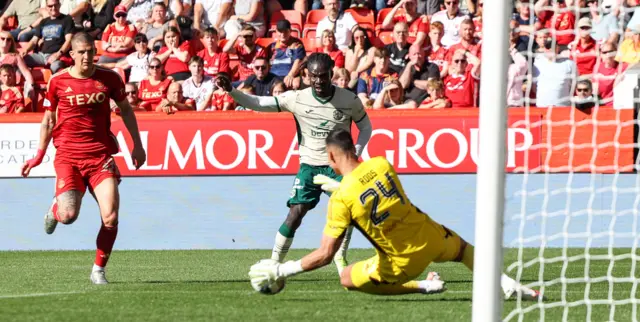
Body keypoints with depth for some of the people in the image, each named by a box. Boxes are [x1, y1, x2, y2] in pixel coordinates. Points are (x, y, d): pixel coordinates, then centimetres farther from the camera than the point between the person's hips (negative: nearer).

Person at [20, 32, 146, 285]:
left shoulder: (109, 78, 3)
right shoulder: (58, 82, 0)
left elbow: (126, 110, 18)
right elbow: (48, 120, 12)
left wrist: (137, 145, 17)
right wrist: (39, 155, 12)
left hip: (101, 155, 1)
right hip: (68, 156, -1)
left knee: (111, 217, -11)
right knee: (68, 215, -18)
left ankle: (98, 270, 7)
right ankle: (54, 211, 22)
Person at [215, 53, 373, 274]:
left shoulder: (349, 100, -7)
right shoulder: (297, 99, -8)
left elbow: (365, 127, 10)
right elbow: (258, 104, -7)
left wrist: (355, 153, -6)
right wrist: (231, 91, -22)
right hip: (310, 164, 0)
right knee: (296, 212, -14)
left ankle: (340, 258, 7)